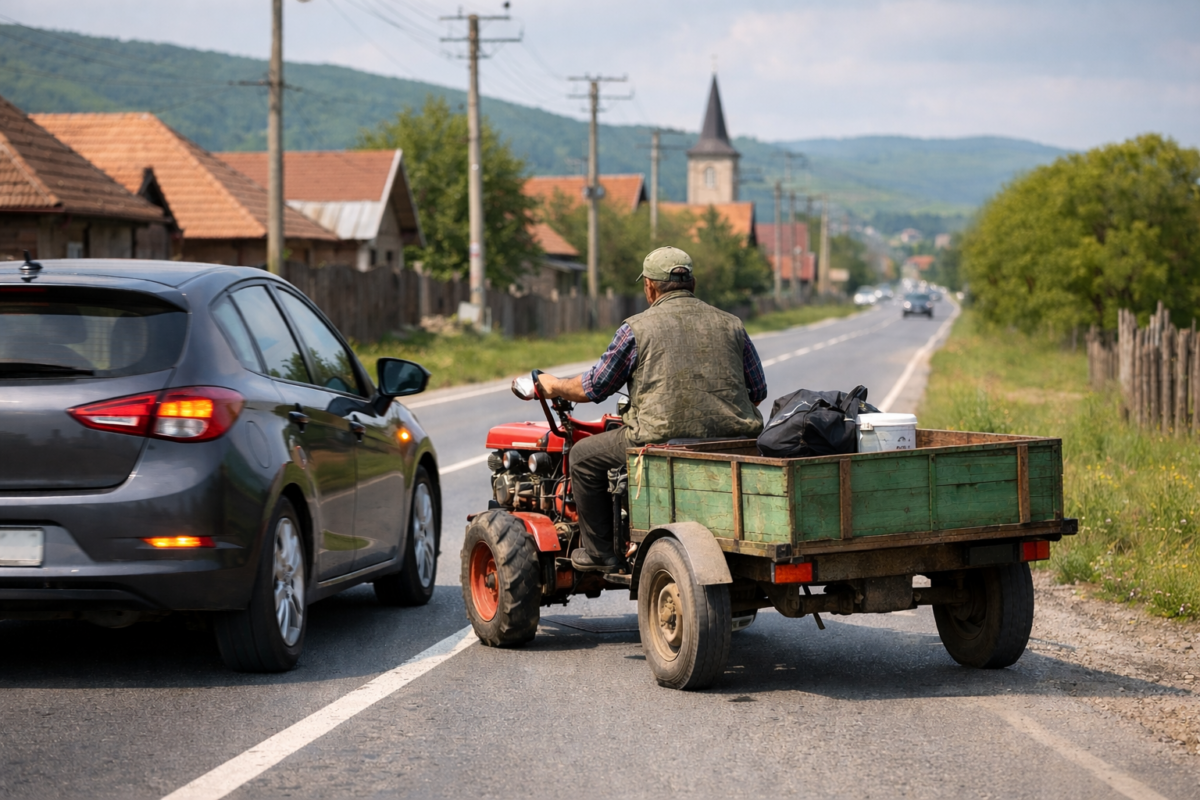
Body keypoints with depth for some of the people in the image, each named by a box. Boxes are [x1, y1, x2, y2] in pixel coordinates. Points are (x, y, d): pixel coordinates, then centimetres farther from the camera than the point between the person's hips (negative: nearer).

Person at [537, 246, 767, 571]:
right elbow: (758, 392, 15)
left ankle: (599, 552, 18)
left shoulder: (637, 329, -1)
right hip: (732, 441, 5)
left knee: (584, 455, 17)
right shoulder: (730, 325, 10)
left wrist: (554, 386, 27)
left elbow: (592, 389, 7)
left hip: (662, 438, -5)